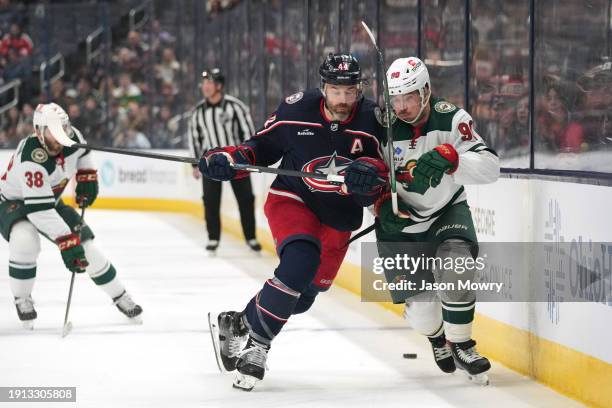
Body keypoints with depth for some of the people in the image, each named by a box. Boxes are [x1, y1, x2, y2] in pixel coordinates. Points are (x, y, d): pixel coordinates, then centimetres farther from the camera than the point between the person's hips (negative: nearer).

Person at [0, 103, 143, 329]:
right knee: (25, 241, -36)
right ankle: (22, 299, -15)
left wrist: (87, 176, 0)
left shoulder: (71, 136, -18)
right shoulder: (31, 159, -39)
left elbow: (82, 152, 11)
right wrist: (66, 242, -44)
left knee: (86, 248, -2)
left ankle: (120, 296, 16)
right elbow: (40, 209, -42)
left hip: (52, 199, 6)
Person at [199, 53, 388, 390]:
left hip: (339, 216, 4)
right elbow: (263, 147, 0)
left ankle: (236, 324, 31)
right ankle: (256, 345, -15)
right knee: (300, 263, -29)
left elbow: (384, 169, -13)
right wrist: (228, 159, -15)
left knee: (303, 294, 7)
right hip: (292, 199, -3)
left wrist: (370, 170, -35)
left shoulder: (372, 120, -12)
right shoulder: (297, 110, -14)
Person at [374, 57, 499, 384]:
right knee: (423, 313, -3)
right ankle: (437, 334, 36)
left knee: (454, 263, -30)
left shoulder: (451, 119, -18)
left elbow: (490, 167, -27)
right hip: (401, 223, 0)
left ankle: (460, 345, -9)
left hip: (447, 211, 0)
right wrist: (383, 205, -21)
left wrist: (448, 157, -43)